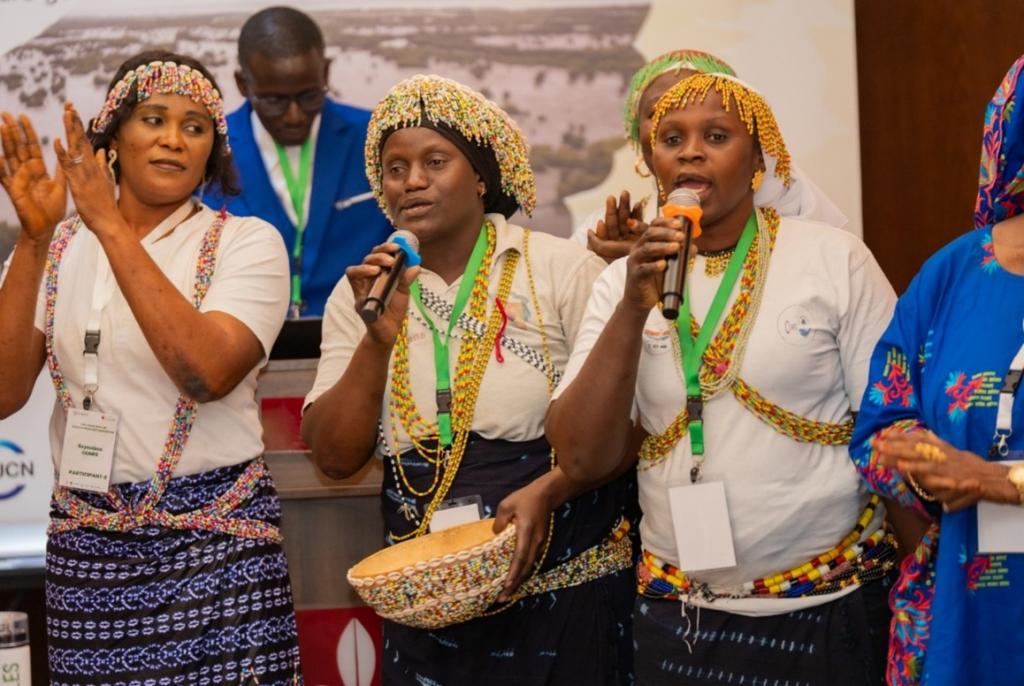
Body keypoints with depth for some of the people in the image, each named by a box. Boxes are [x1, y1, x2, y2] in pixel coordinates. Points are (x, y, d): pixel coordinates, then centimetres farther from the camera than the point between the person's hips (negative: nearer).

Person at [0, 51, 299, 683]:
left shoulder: (246, 242, -3)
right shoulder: (60, 248, 6)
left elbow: (207, 372, -21)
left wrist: (110, 225, -20)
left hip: (216, 540, -3)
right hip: (86, 544, 3)